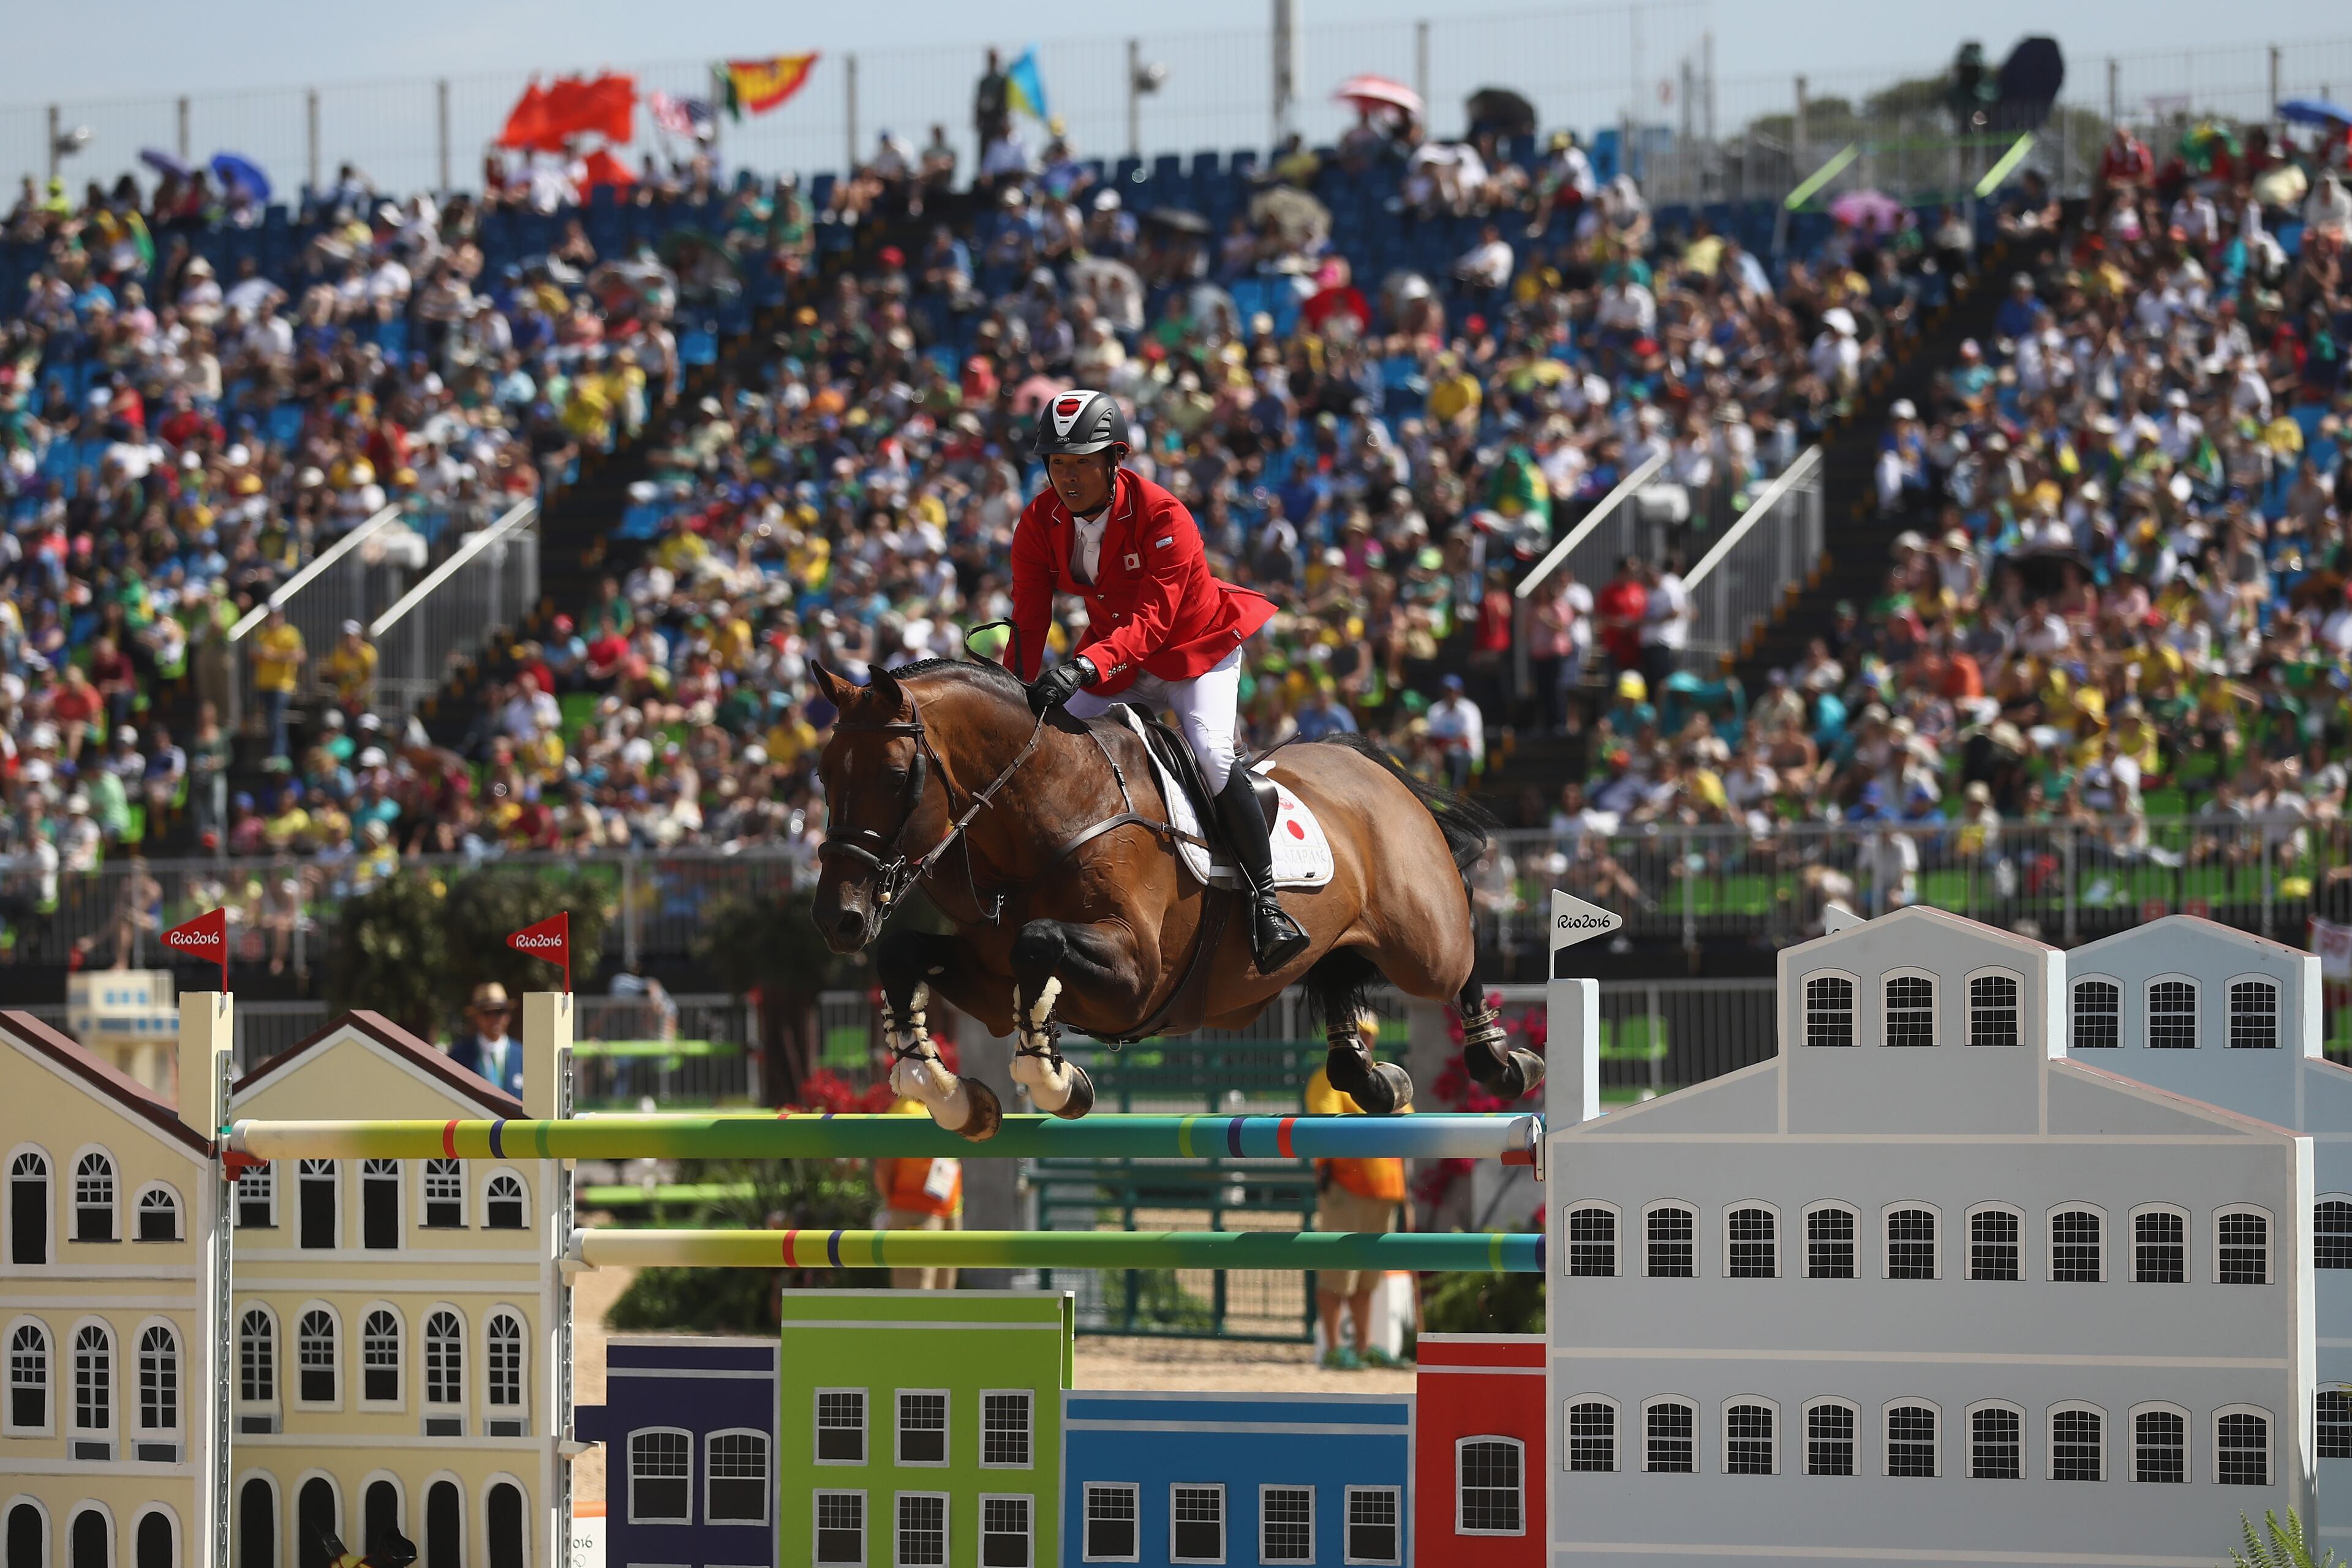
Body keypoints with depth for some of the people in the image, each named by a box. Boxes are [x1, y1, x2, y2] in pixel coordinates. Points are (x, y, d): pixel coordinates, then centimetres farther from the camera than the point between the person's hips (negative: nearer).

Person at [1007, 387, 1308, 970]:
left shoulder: (1163, 517, -29)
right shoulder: (1039, 524, -12)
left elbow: (1153, 620, -37)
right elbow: (1028, 624, -10)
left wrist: (1083, 669, -52)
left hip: (1197, 644, -5)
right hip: (1113, 653, 5)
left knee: (1212, 752, -26)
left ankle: (1265, 901, -21)